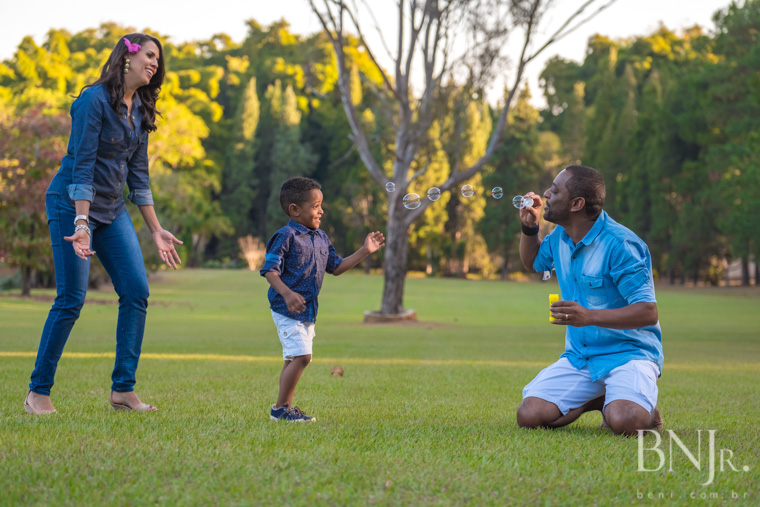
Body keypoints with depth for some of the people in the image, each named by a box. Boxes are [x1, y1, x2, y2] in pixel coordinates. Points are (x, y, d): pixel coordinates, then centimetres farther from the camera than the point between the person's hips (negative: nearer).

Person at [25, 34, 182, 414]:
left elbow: (138, 175, 12)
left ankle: (123, 390, 1)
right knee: (71, 298, -9)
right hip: (72, 203, -8)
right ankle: (37, 393, 3)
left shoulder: (140, 110, 8)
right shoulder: (94, 100, -15)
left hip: (112, 209, 8)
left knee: (136, 291, -4)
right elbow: (82, 165, -20)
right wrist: (81, 222, -27)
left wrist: (156, 231, 11)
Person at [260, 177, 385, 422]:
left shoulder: (321, 238, 13)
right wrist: (288, 294, -31)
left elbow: (336, 267, 19)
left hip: (308, 310, 8)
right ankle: (280, 408, -6)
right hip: (287, 309, -8)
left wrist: (365, 251, 13)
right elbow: (270, 270, -17)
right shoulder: (285, 236, -13)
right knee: (301, 356, -15)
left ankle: (286, 406, 20)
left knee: (294, 359, 12)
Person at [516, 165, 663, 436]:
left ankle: (645, 408, 2)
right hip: (579, 356, 7)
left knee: (623, 422, -35)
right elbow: (533, 262, 29)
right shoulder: (560, 236, 6)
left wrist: (589, 317, -33)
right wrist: (529, 227, 9)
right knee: (529, 416, -14)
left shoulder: (620, 245, -19)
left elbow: (648, 312, -22)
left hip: (627, 351, -7)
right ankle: (597, 399, 10)